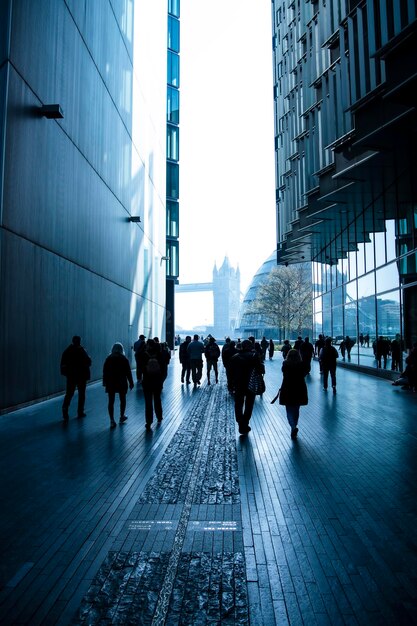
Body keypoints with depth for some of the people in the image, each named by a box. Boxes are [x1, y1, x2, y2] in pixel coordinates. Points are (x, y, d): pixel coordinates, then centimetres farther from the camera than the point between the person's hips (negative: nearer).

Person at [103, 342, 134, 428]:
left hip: (110, 383, 1)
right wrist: (131, 383, 1)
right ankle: (122, 417, 26)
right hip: (122, 383, -1)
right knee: (122, 400, 16)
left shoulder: (108, 359, 1)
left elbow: (104, 372, 4)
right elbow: (128, 372, -6)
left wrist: (104, 382, 13)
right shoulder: (124, 359, -6)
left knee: (111, 401, 4)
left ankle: (112, 421, 1)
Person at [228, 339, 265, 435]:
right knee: (249, 406, 12)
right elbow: (261, 370, -15)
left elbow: (231, 372, 3)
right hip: (251, 385, -2)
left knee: (238, 405, 15)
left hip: (238, 385, 2)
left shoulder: (234, 357, 2)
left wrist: (233, 383, 9)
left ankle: (241, 425, 11)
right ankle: (244, 426, 11)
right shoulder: (254, 356, -10)